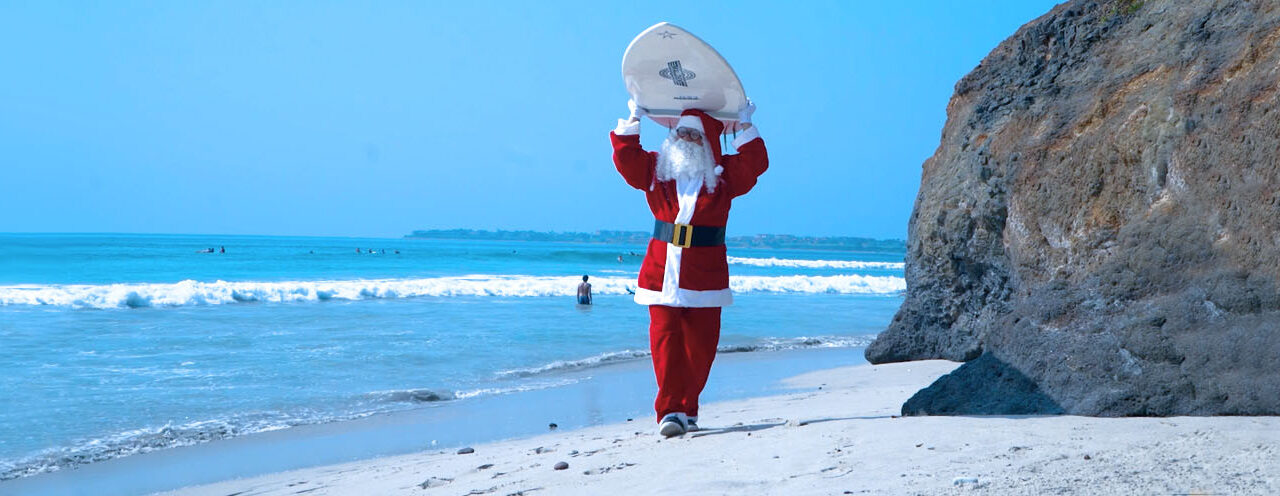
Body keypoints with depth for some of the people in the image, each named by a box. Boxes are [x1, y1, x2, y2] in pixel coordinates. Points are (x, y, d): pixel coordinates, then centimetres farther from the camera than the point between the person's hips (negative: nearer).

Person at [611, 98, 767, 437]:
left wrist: (745, 127, -2)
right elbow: (625, 156, 6)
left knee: (700, 344, 1)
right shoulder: (656, 170, 13)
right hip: (662, 272, 0)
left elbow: (754, 165, -4)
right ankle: (670, 411, -10)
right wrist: (634, 119, 7)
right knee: (665, 339, -10)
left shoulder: (723, 176, 9)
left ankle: (687, 410, 14)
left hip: (705, 275, 0)